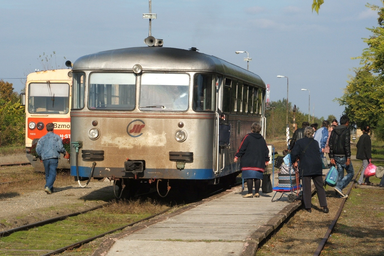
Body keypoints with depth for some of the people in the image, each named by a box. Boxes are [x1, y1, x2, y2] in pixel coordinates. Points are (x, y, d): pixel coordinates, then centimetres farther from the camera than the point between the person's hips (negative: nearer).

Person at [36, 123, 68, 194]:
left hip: (45, 159, 3)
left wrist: (41, 156, 22)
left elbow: (38, 149, 5)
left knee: (47, 174, 15)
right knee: (52, 174, -7)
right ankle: (48, 187, -26)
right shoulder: (57, 137, 1)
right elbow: (60, 147, -9)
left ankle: (50, 189, 20)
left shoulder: (42, 138, 11)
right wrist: (64, 152, 11)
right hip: (53, 158, -3)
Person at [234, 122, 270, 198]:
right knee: (257, 177, 7)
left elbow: (242, 148, -5)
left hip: (248, 162, -5)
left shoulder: (248, 137, -3)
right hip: (259, 163, 5)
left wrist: (237, 156, 1)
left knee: (249, 177, -6)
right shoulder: (262, 139, 13)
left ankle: (250, 193, -9)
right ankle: (257, 193, 7)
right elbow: (266, 150, 16)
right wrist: (266, 160, 25)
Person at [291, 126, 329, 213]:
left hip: (306, 167, -3)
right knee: (320, 187, 8)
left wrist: (294, 161, 13)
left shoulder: (299, 142, -1)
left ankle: (308, 207, 2)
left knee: (306, 188, 3)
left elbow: (294, 153, -8)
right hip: (317, 167, 3)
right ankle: (324, 206, 1)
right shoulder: (315, 142, 11)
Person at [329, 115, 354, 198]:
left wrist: (331, 157, 7)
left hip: (336, 156, 6)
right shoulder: (346, 130, -11)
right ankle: (339, 187, -11)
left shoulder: (334, 131, 9)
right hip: (343, 156, -6)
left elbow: (330, 145, 6)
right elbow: (347, 145, -19)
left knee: (340, 174, 13)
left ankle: (340, 193, 13)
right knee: (350, 173, 5)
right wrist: (348, 158, -19)